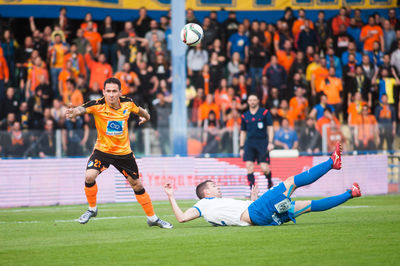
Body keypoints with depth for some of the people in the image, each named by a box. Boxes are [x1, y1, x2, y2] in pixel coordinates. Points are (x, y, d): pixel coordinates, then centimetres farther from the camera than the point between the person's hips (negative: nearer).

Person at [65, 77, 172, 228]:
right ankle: (92, 209, 3)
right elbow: (82, 109, -39)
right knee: (89, 177, -23)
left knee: (137, 185, 9)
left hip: (124, 152, 2)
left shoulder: (127, 103, -10)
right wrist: (74, 112, -60)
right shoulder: (98, 105, -20)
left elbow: (138, 110, 14)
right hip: (102, 150, -2)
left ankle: (152, 218, 26)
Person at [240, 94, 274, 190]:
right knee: (249, 166, -11)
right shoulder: (245, 116, 12)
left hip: (262, 143, -3)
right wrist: (241, 148, 13)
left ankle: (270, 182, 22)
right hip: (249, 143, 3)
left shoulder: (265, 112, 3)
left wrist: (270, 143, -9)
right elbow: (243, 132, 17)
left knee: (265, 168, -8)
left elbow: (270, 128, 1)